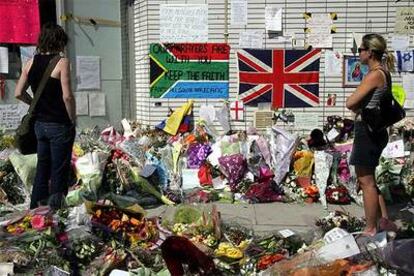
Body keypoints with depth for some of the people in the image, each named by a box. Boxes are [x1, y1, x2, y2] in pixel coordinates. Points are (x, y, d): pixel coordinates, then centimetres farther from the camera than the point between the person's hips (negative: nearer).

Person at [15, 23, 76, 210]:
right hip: (60, 125, -6)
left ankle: (36, 209, 25)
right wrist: (73, 119, -7)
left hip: (40, 123, 6)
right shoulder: (61, 62, -13)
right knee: (59, 172, 3)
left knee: (42, 168, 17)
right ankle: (55, 209, 9)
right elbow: (67, 96, -18)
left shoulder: (31, 63, 5)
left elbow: (19, 93, 6)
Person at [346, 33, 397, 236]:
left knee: (366, 181, 0)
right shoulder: (383, 73, 13)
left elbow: (350, 103, -20)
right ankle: (384, 220, 27)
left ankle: (371, 230, 10)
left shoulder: (374, 75, -18)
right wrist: (360, 108, -2)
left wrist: (358, 108, 0)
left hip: (367, 130, -10)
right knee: (368, 179, 20)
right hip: (374, 130, 10)